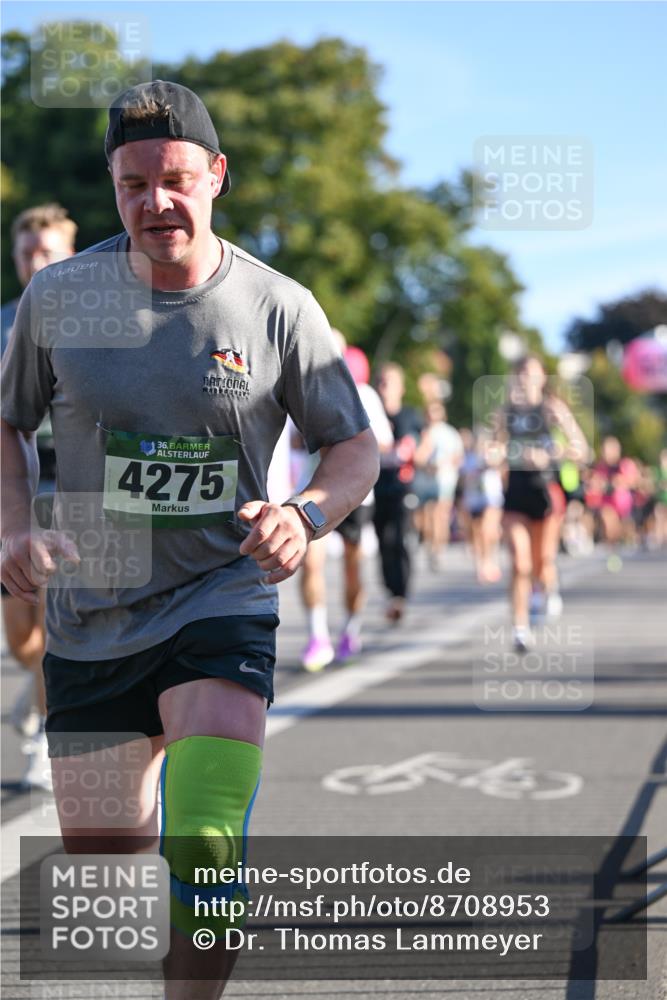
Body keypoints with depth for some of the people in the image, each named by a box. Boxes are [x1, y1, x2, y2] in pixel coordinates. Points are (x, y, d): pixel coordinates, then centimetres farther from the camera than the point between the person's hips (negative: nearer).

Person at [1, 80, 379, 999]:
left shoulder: (279, 309, -5)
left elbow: (357, 447, 4)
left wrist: (306, 515, -17)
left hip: (222, 604, -2)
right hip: (88, 619, 2)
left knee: (206, 846, -21)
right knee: (100, 865, 10)